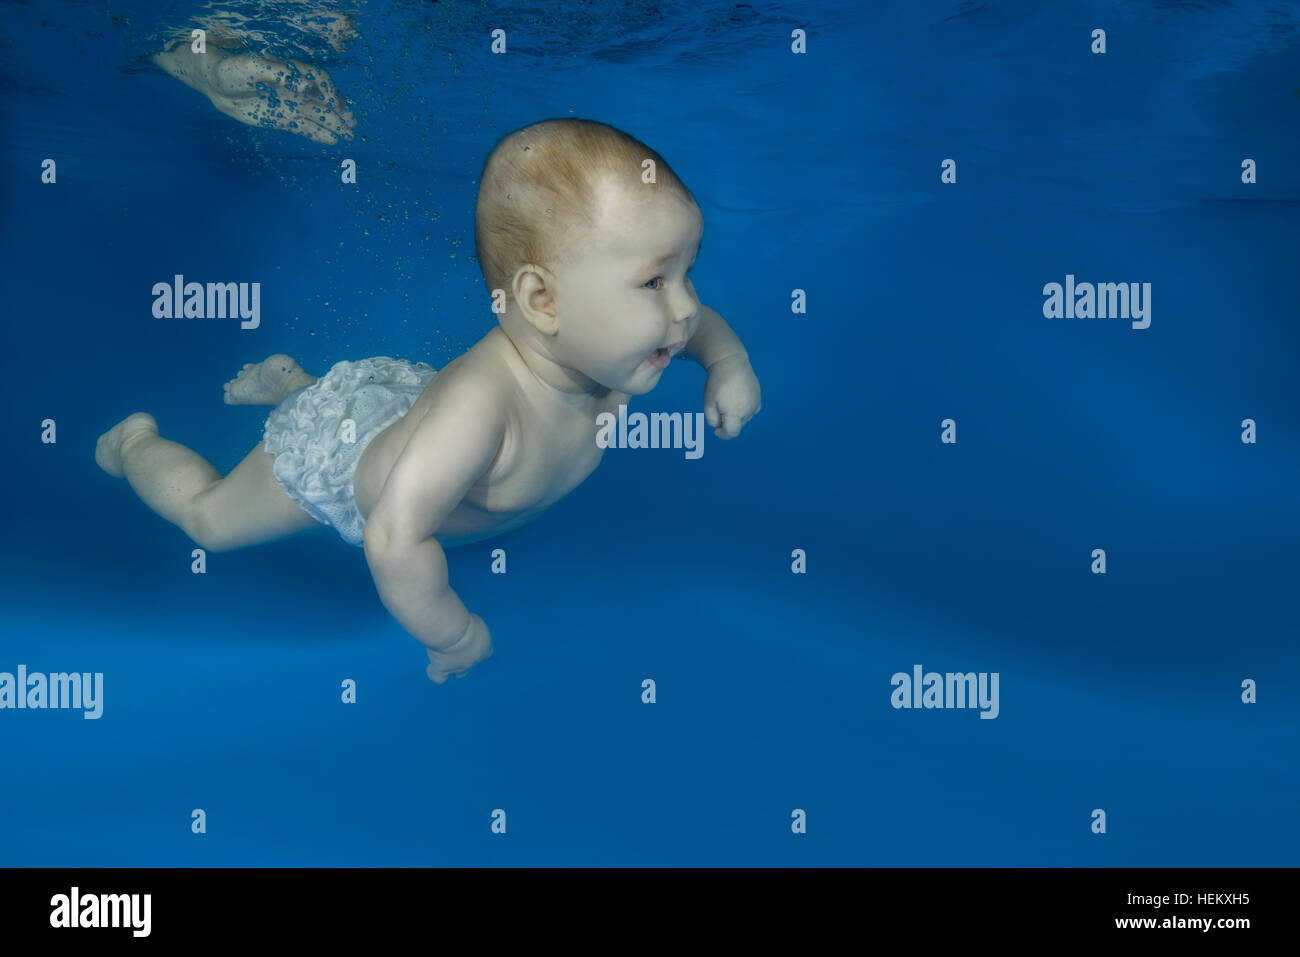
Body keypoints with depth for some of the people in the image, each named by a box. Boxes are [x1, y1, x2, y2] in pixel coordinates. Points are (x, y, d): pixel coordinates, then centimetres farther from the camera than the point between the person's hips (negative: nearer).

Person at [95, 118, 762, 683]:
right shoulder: (479, 407, -54)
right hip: (334, 452, -6)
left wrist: (728, 361, -23)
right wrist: (458, 636, -43)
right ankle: (137, 440, 47)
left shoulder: (604, 345, -29)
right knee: (209, 517, 21)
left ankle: (288, 380, 53)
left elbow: (695, 320, -5)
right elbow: (394, 539, -57)